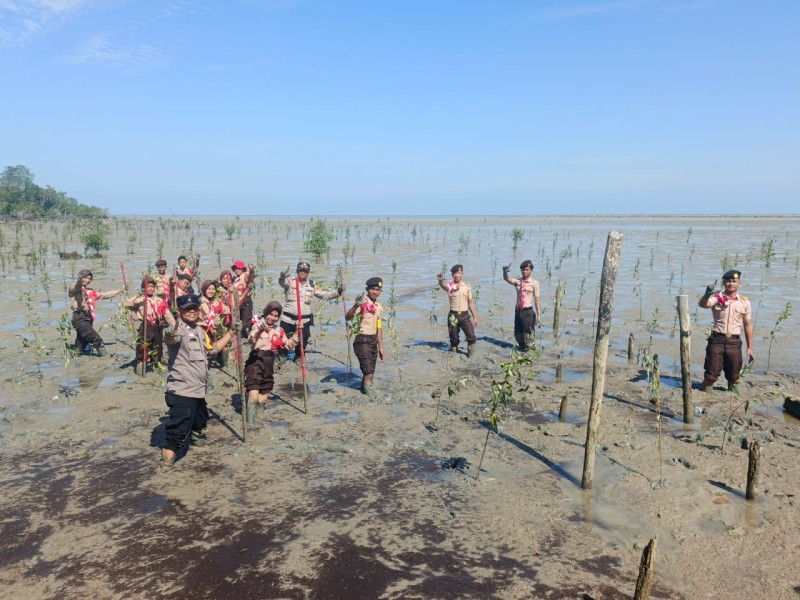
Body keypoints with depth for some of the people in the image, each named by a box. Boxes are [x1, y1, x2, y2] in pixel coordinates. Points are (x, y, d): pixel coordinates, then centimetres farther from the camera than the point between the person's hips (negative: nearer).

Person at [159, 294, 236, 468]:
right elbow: (170, 338, -41)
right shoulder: (178, 329, -16)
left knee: (200, 422, 29)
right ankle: (166, 464, -10)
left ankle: (196, 437, 54)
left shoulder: (199, 330, 13)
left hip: (198, 389, 9)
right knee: (179, 430, -13)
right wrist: (169, 334, -66)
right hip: (182, 390, -9)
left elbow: (212, 349, 27)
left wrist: (230, 332, 29)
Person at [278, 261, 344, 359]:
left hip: (304, 320, 2)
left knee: (302, 344, 10)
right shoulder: (290, 281, -4)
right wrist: (282, 278, -50)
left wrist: (338, 292, -9)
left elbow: (325, 295, 6)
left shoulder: (312, 285, 5)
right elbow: (282, 283, -25)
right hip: (288, 318, -2)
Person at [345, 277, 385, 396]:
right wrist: (356, 306, -43)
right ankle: (367, 387, -1)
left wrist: (381, 348, 18)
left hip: (373, 340, 7)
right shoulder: (362, 302, -10)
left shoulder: (379, 307, 12)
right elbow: (347, 317, -25)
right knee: (368, 369, -12)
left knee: (370, 371, 10)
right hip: (361, 340, -7)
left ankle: (364, 388, 24)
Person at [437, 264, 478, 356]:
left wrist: (475, 317, 9)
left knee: (471, 337, -7)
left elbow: (470, 302, 11)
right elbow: (443, 286, -29)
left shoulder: (467, 287, 5)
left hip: (465, 316, 1)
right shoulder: (450, 285, -3)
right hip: (453, 315, -1)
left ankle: (470, 352, 17)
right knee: (454, 338, 8)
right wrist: (441, 281, -53)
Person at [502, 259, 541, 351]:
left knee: (528, 333, -4)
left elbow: (537, 299, -1)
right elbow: (507, 279, -11)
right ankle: (522, 348, 33)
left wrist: (538, 314, -4)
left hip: (528, 311, -4)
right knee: (518, 333, 13)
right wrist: (505, 272, -33)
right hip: (518, 311, 4)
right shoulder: (517, 281, 7)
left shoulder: (534, 283, 0)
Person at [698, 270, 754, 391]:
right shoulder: (717, 298, -2)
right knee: (711, 373, -2)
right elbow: (702, 304, -24)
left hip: (734, 342, 2)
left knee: (733, 375, 13)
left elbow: (748, 325, 9)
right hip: (717, 340, -2)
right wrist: (707, 294, -47)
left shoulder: (744, 302, 5)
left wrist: (750, 347, 8)